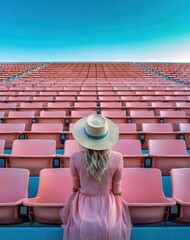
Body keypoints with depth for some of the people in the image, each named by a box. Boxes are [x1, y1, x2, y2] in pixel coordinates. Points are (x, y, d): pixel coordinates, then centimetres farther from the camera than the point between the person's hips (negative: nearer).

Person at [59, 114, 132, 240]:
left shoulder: (75, 158, -21)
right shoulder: (117, 158, -22)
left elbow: (76, 187, -4)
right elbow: (117, 190, -7)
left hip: (82, 205, 0)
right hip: (108, 206, 0)